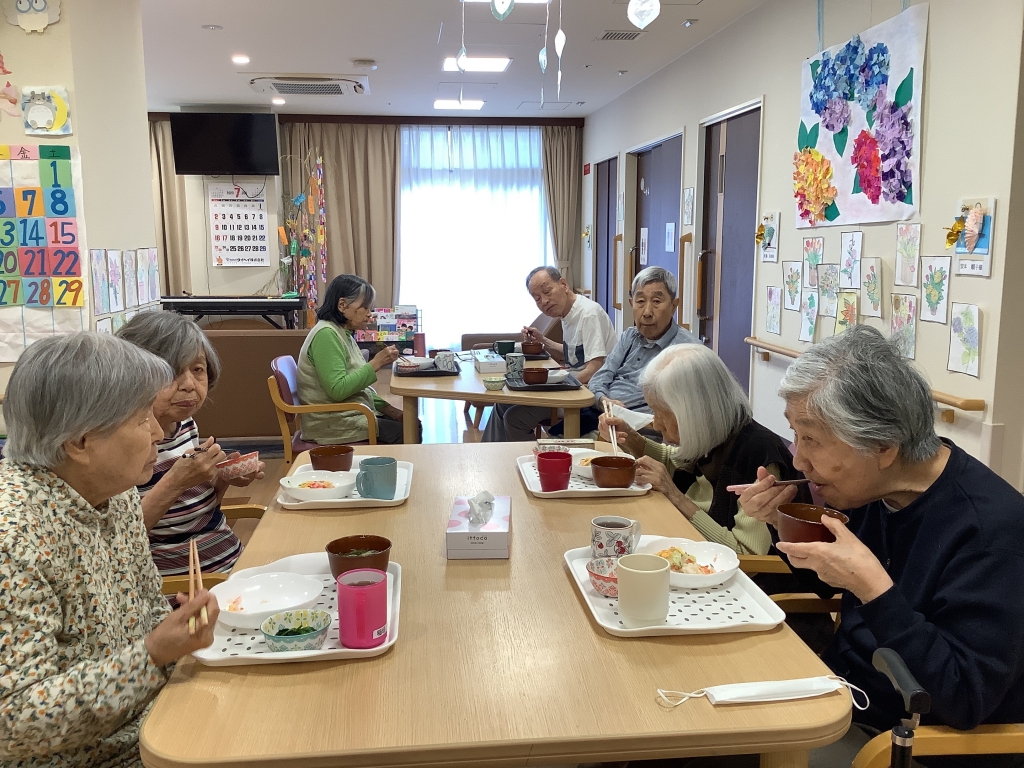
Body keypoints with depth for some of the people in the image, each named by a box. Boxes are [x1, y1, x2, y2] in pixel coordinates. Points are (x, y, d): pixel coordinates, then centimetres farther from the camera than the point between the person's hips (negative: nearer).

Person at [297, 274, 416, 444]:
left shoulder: (345, 334, 14)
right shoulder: (326, 334, -16)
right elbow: (338, 390, -24)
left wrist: (392, 411, 6)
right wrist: (375, 363, -19)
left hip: (355, 415, 9)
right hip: (335, 426, -9)